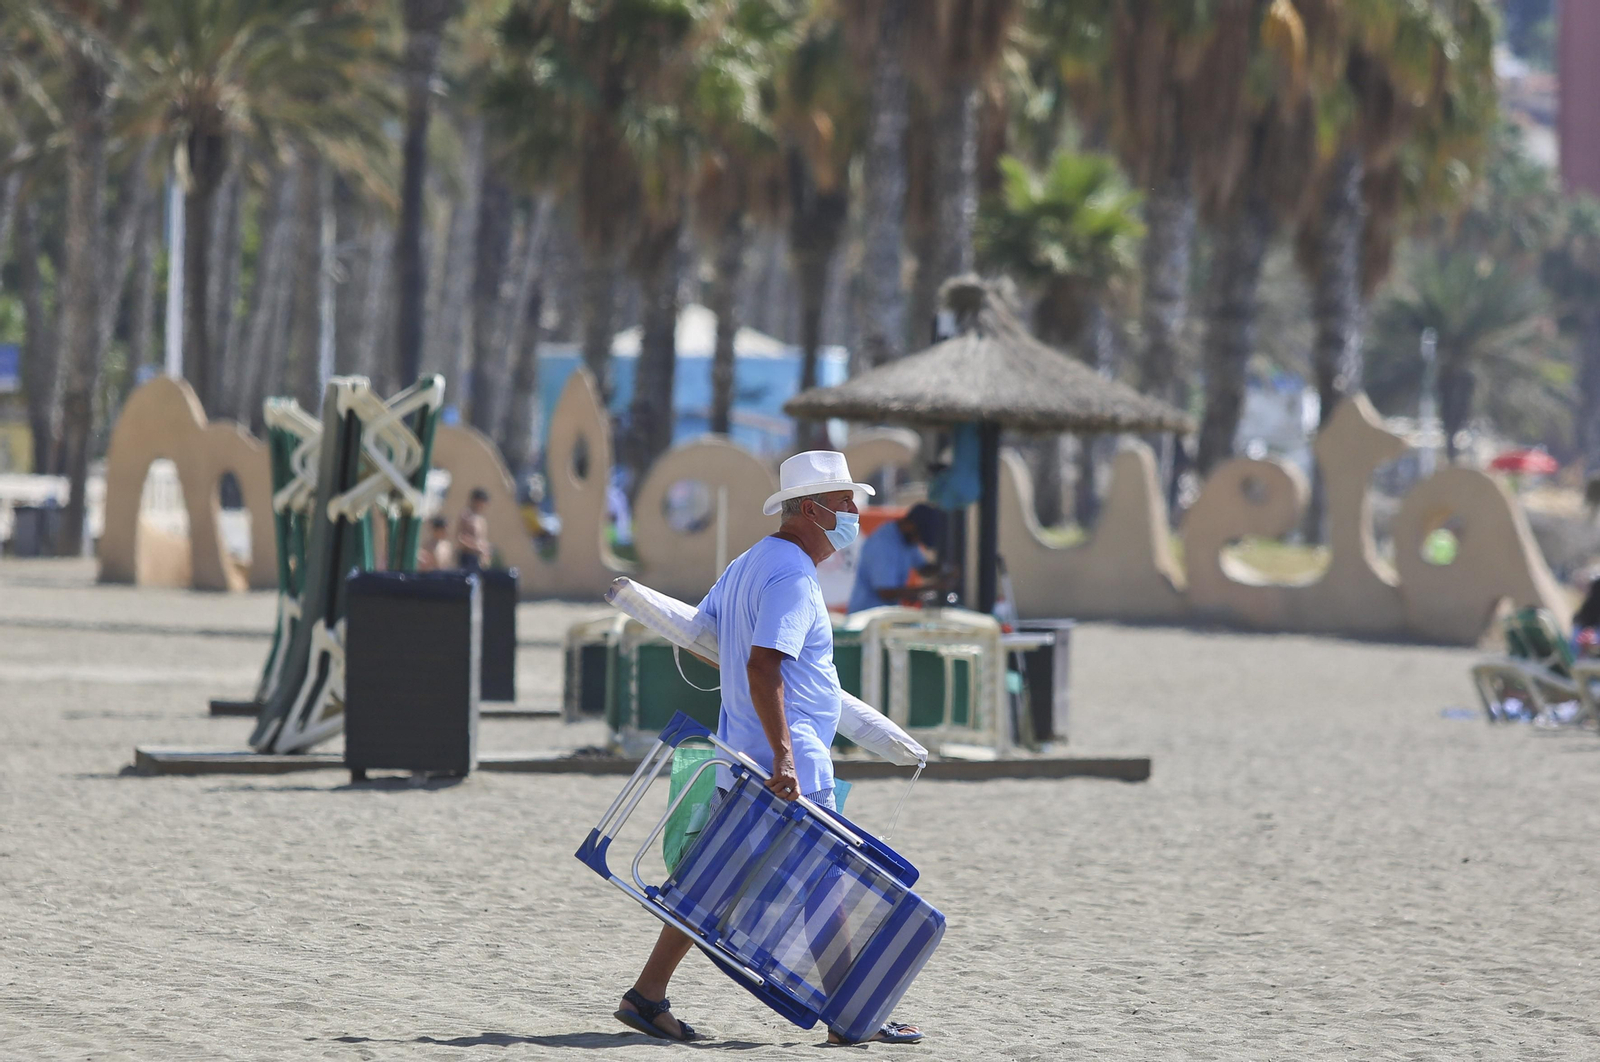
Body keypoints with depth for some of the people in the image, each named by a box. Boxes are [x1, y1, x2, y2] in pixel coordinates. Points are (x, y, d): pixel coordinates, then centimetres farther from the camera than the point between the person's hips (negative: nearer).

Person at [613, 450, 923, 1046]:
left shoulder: (749, 565, 15)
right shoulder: (792, 577, -16)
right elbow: (762, 666, -26)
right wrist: (783, 754, -31)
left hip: (742, 766, 10)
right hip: (792, 771, -10)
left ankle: (648, 996, 7)